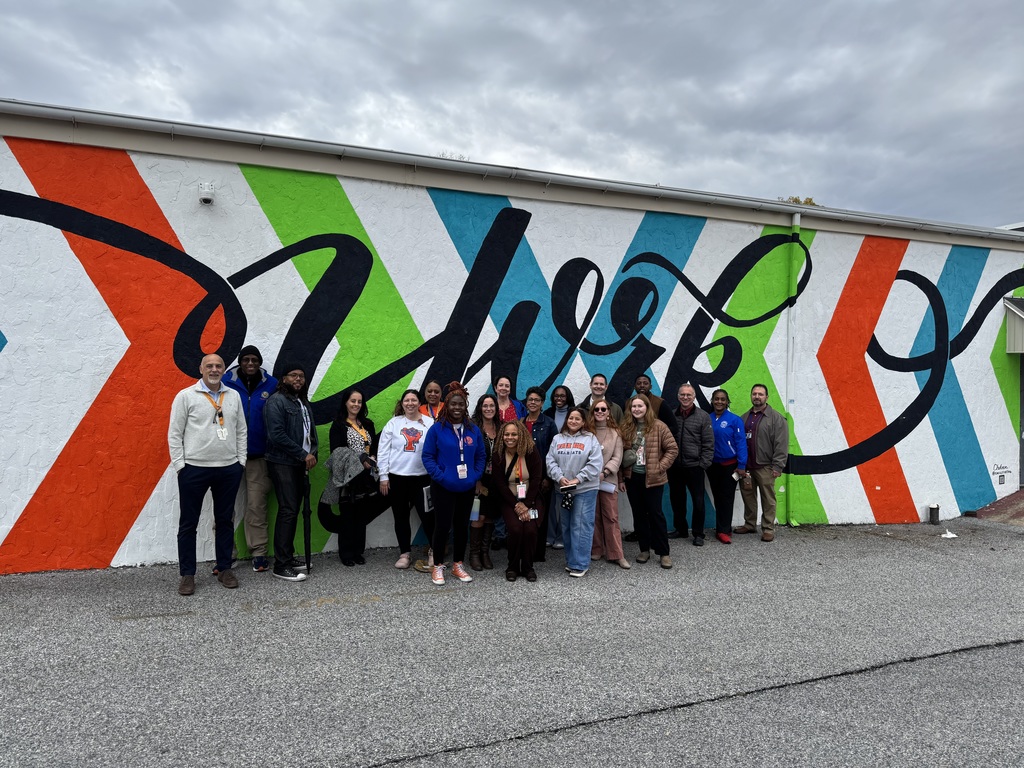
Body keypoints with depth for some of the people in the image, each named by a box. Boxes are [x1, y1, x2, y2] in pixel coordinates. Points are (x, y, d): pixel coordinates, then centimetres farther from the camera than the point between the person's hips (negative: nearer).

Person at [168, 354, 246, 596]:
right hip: (194, 469, -3)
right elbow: (174, 434, -2)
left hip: (229, 469, 3)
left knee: (225, 520, 12)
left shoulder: (234, 396, 8)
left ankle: (225, 569, 24)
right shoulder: (185, 396, -2)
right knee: (188, 523, 5)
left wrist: (241, 461, 5)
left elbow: (241, 431, 11)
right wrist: (180, 465, -7)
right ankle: (187, 574, 17)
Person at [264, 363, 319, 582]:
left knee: (294, 511, 11)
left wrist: (313, 453, 3)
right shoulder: (277, 401, -9)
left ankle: (288, 556, 20)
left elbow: (311, 431, 22)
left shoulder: (304, 403, 17)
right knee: (288, 511, -11)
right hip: (282, 464, -8)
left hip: (299, 465, 8)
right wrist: (303, 454, -15)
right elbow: (277, 434, -18)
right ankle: (281, 565, -7)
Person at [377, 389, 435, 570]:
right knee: (401, 517, 10)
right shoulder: (393, 423, 3)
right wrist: (383, 476, -1)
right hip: (397, 477, 1)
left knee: (426, 514, 1)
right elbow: (383, 451, 3)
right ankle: (405, 554, 23)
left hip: (422, 477, -1)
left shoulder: (430, 423, 0)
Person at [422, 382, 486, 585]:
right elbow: (428, 456, -7)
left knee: (462, 526, 13)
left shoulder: (473, 430, 3)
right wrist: (440, 476, -17)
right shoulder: (437, 429, -8)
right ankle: (437, 566, 17)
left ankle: (458, 565, 27)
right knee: (443, 526, 1)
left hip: (467, 488, 4)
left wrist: (476, 476, -4)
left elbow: (481, 457, 10)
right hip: (443, 488, -4)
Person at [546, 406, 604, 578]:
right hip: (562, 489, 4)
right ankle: (570, 560, 25)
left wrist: (577, 479, -14)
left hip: (585, 489, -4)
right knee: (567, 526, 13)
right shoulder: (558, 439, 9)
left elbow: (595, 463, -10)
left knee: (581, 526, -5)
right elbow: (550, 461, 3)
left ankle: (580, 564, 3)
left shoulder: (590, 439, -1)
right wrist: (560, 477, -13)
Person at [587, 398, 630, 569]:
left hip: (608, 480, 0)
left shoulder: (615, 432, 4)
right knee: (594, 517, 7)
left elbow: (617, 457, -1)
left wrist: (604, 472, -12)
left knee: (611, 517, 1)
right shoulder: (587, 431, 4)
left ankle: (616, 554, 4)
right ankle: (596, 550, 18)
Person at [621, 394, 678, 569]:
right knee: (638, 514, 11)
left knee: (655, 513, 1)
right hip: (632, 477, 4)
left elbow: (672, 449, -6)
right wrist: (621, 475, 2)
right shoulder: (626, 428, 5)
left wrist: (660, 467, -11)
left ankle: (664, 552, 12)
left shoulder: (658, 426, -7)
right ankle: (644, 549, 23)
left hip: (652, 478, -4)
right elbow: (621, 452, 12)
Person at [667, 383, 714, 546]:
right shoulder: (671, 415, 5)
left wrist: (704, 464, -9)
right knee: (677, 500, 13)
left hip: (694, 467, -3)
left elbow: (708, 443, -3)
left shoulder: (703, 416, -1)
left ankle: (698, 534, 17)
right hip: (674, 467, 3)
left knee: (698, 502, 3)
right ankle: (681, 530, 29)